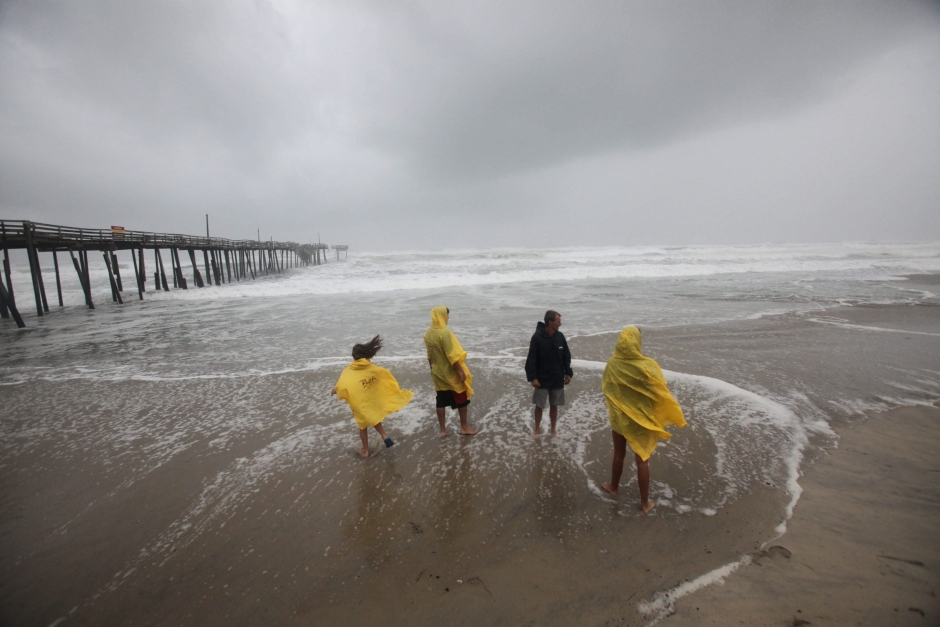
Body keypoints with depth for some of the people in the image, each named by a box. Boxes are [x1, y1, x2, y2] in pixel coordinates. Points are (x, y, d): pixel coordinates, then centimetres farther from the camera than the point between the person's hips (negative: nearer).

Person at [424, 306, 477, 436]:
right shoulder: (445, 332, -22)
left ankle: (443, 430, 22)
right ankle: (464, 427, 20)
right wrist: (462, 371, -18)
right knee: (462, 400, 9)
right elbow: (452, 355, -23)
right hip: (452, 374, -7)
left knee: (441, 402, 14)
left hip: (438, 374, 7)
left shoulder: (428, 334, 1)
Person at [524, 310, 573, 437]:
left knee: (554, 405, 15)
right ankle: (537, 429, 29)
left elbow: (566, 356, 7)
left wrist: (568, 373, 5)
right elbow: (531, 359, -14)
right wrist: (532, 377, -16)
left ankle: (553, 429, 32)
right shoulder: (537, 337, -17)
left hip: (557, 379, 3)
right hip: (542, 379, -3)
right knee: (539, 406, 10)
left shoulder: (560, 336, -3)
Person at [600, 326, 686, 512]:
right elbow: (662, 395, -15)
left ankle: (613, 487, 43)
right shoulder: (647, 367, -24)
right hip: (640, 420, -3)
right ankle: (645, 503, 27)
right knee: (642, 460, 12)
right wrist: (678, 417, 1)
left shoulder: (612, 364, -13)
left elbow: (606, 389, 2)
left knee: (619, 454, 23)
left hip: (619, 418, 3)